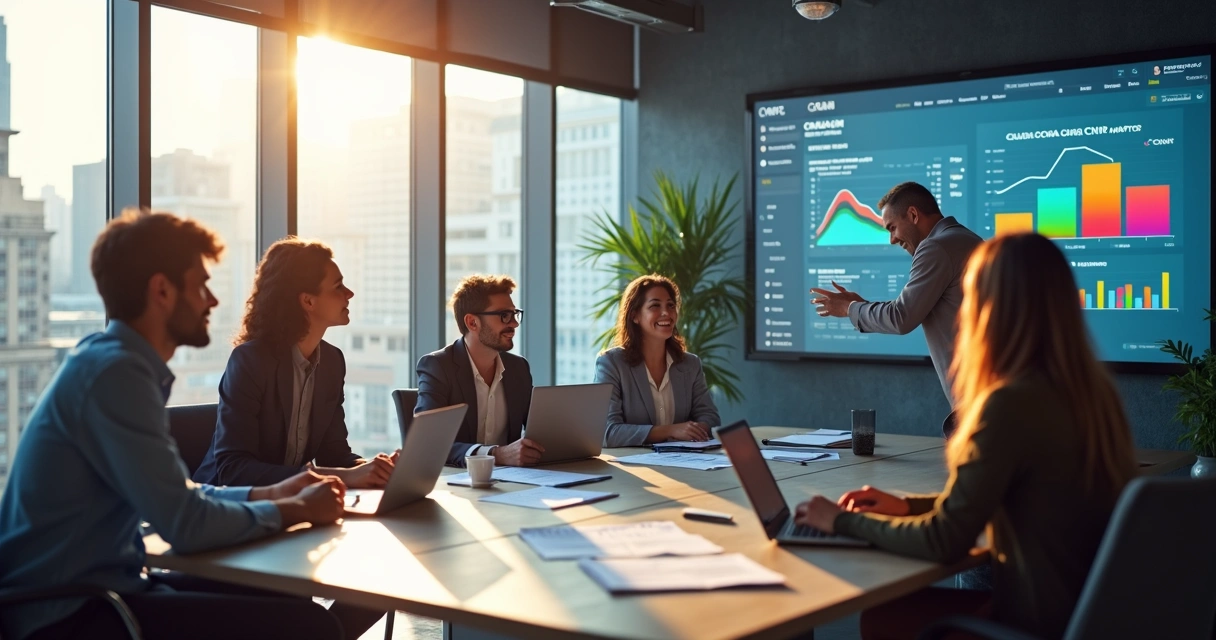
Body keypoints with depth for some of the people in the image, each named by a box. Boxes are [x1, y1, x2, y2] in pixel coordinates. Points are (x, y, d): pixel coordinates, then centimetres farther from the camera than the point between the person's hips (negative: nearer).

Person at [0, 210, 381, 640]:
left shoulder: (117, 362, 11)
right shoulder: (116, 371, -19)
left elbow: (173, 498, 17)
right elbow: (186, 525, -22)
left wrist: (270, 493, 8)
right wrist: (294, 510, -7)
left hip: (92, 587, 10)